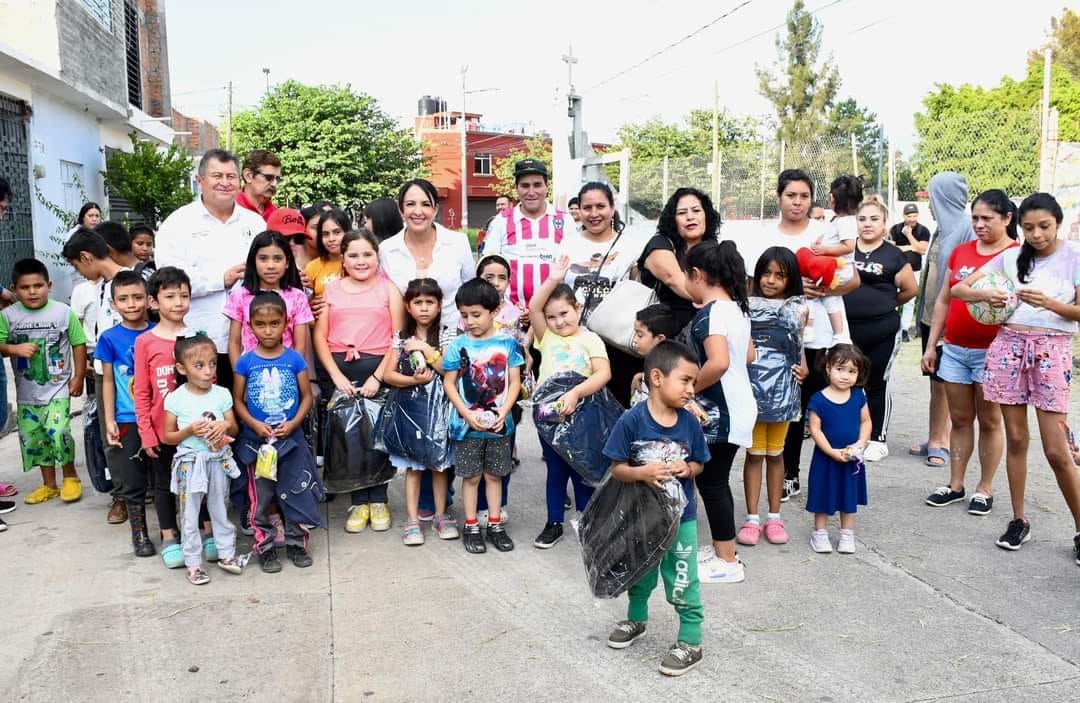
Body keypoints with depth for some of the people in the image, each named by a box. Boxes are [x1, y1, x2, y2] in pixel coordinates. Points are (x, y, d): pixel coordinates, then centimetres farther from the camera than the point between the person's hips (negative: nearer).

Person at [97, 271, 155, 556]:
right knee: (133, 482, 8)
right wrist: (109, 421, -2)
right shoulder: (110, 338, -3)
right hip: (127, 421, 0)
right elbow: (108, 381, 2)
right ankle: (139, 534, 22)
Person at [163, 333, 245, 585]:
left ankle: (226, 554, 27)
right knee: (190, 516, 6)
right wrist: (189, 431, -20)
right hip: (190, 463, -2)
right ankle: (193, 563, 17)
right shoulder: (176, 398, -9)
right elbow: (168, 436, -3)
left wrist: (225, 425, -17)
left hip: (218, 460, 2)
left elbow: (234, 429, 5)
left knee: (220, 510, 15)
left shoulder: (222, 394, -2)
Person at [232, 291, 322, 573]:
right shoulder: (245, 362, -4)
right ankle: (265, 547, 22)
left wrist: (293, 423, -14)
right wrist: (254, 424, -16)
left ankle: (297, 543, 23)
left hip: (291, 438, 0)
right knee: (261, 496, 10)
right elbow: (238, 400, -1)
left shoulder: (295, 359, -4)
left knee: (296, 492, 7)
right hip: (256, 440, 0)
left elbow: (307, 396, -1)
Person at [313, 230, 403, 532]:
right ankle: (359, 501, 11)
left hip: (377, 369, -1)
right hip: (337, 369, 2)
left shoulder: (388, 288, 8)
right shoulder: (331, 289, 13)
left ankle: (378, 500, 12)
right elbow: (320, 336, 6)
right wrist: (336, 376, -6)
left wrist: (378, 377, -9)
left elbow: (398, 337, 1)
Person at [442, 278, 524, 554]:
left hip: (499, 423, 1)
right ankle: (471, 527, 19)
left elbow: (515, 382, -1)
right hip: (468, 424, -1)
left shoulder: (507, 343, -2)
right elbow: (449, 383, -3)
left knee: (494, 475, 13)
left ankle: (495, 525, 23)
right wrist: (466, 414, -13)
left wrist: (504, 411, -14)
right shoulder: (458, 345, -5)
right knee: (471, 476, 8)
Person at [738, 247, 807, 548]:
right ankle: (752, 518, 11)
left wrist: (803, 368, -4)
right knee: (754, 453, 4)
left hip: (782, 391, 1)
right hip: (751, 388, -1)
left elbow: (799, 345, 12)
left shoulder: (798, 309, 6)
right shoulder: (747, 304, 2)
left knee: (775, 454, 12)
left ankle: (774, 517, 20)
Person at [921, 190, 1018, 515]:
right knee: (960, 419, 12)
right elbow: (943, 300, 13)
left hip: (991, 351, -5)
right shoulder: (960, 252, 10)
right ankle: (955, 485, 21)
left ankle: (985, 489, 17)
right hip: (954, 349, 5)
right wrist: (931, 345, 11)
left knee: (989, 421, 7)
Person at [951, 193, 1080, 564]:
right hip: (1009, 344, 3)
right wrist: (985, 294, -18)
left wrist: (1049, 303, -22)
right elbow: (958, 289, 3)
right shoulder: (1010, 257, 7)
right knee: (1015, 439, 7)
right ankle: (1019, 520, 19)